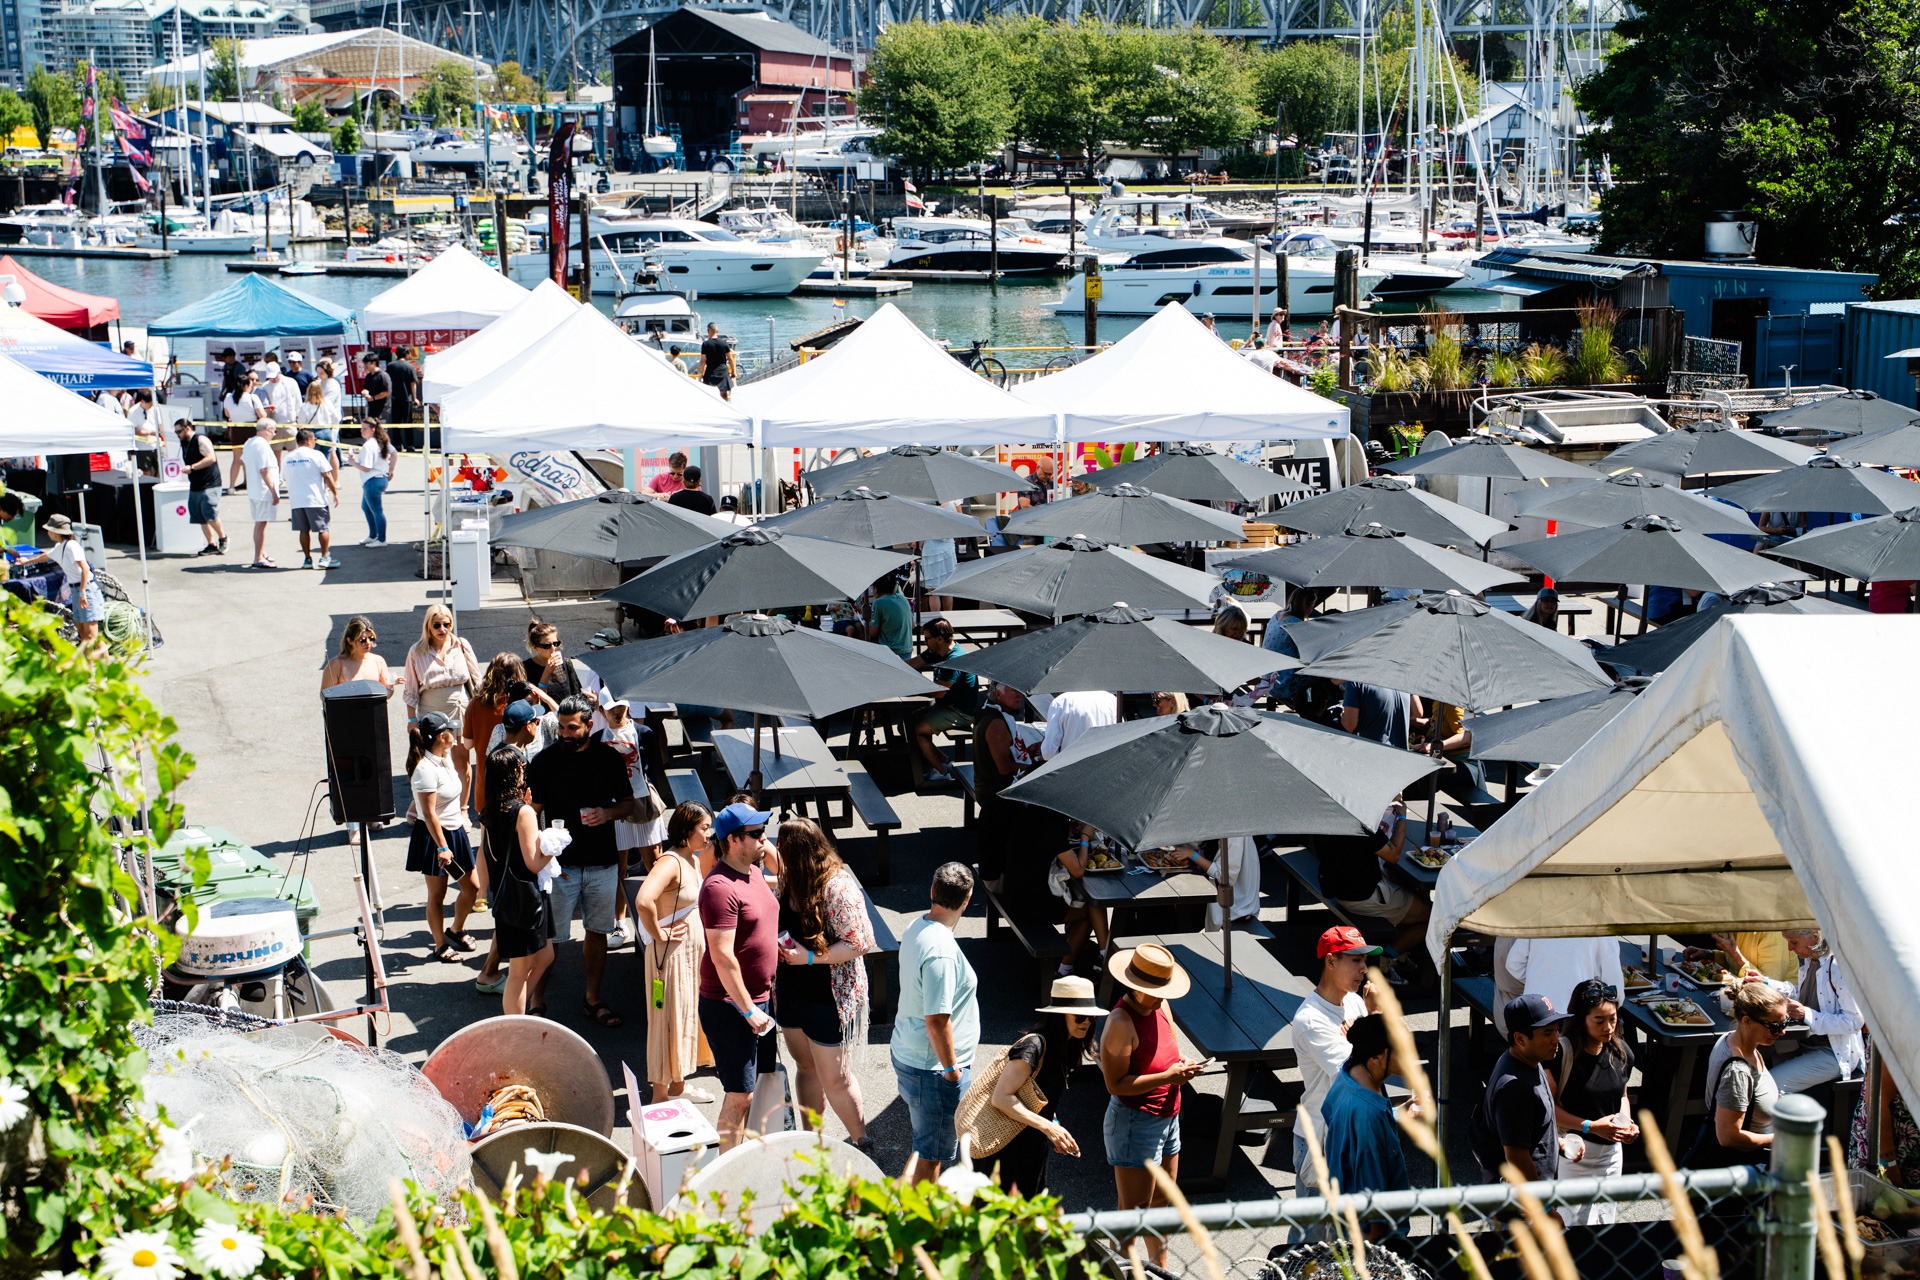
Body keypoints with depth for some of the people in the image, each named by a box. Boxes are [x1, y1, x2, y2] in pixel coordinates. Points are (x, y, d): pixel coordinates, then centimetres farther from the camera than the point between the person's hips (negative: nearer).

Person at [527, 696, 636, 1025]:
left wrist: (609, 813, -11)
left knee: (597, 932, 11)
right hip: (561, 864, -3)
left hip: (602, 862, 3)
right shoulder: (544, 761, -5)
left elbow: (629, 802, 11)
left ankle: (593, 999, 23)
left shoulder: (608, 758, 2)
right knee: (550, 936, -2)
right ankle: (537, 1000, 10)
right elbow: (533, 813, -3)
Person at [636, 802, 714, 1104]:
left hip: (693, 950, 9)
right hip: (671, 953, -9)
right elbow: (643, 901, -37)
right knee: (669, 1019, -1)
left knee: (687, 1016, 19)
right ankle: (660, 1094, 10)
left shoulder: (694, 861, 8)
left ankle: (678, 1084, 33)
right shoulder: (670, 863, -21)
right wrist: (658, 934, -24)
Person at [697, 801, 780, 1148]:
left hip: (759, 999, 9)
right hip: (730, 1005, -9)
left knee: (763, 1081, 17)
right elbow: (722, 957, -25)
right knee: (740, 1094, -4)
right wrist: (748, 1011, -22)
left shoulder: (754, 872, 8)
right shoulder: (720, 887, -22)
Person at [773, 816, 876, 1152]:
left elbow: (860, 942, -23)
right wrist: (778, 945, -1)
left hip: (827, 997, -8)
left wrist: (810, 956, -25)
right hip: (792, 992, 8)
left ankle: (861, 1142, 21)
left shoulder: (838, 888, -24)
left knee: (833, 1077, 3)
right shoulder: (790, 881, 1)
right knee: (805, 1067, 18)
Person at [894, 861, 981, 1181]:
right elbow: (937, 1020, -27)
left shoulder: (915, 929, 2)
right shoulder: (941, 951, -28)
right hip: (933, 1068, -10)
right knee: (931, 1154, 6)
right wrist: (951, 1069, -15)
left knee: (926, 1148, 25)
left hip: (908, 1055, 10)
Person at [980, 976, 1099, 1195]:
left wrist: (1056, 1133, 3)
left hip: (1034, 1149, 9)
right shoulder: (1033, 1045, -22)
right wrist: (1048, 1127, -30)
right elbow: (1001, 1097, -27)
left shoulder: (1066, 1047, 6)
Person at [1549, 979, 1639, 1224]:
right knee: (1580, 1222, -4)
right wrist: (1591, 1126, -23)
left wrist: (1627, 1122, -5)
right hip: (1574, 1149, -6)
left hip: (1611, 1151, 6)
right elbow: (1547, 1105, -18)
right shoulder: (1563, 1052, -20)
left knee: (1606, 1220, 15)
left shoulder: (1621, 1053, -1)